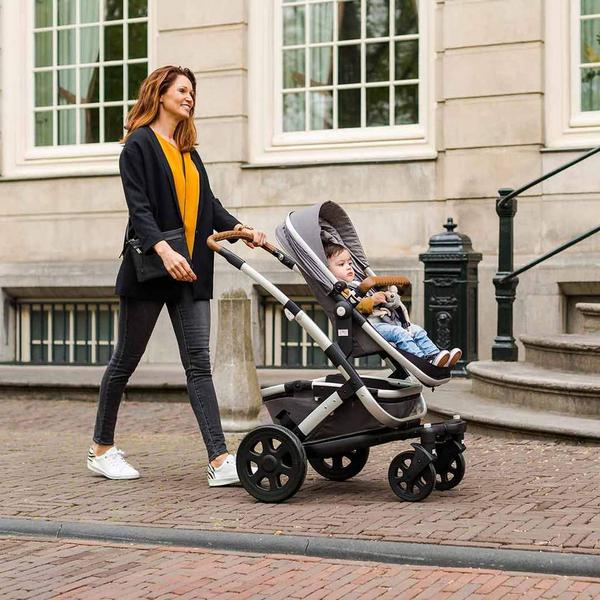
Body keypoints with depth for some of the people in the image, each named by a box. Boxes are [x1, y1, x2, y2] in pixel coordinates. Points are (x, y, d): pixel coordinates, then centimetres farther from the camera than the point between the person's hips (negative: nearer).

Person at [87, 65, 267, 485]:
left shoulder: (188, 151, 19)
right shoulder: (139, 144, -3)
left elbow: (208, 203, 14)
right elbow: (139, 207, -14)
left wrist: (240, 229, -3)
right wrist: (164, 250, -28)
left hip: (191, 270, 6)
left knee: (199, 363, -2)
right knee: (126, 360, 5)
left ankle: (220, 460, -9)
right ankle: (101, 449, 21)